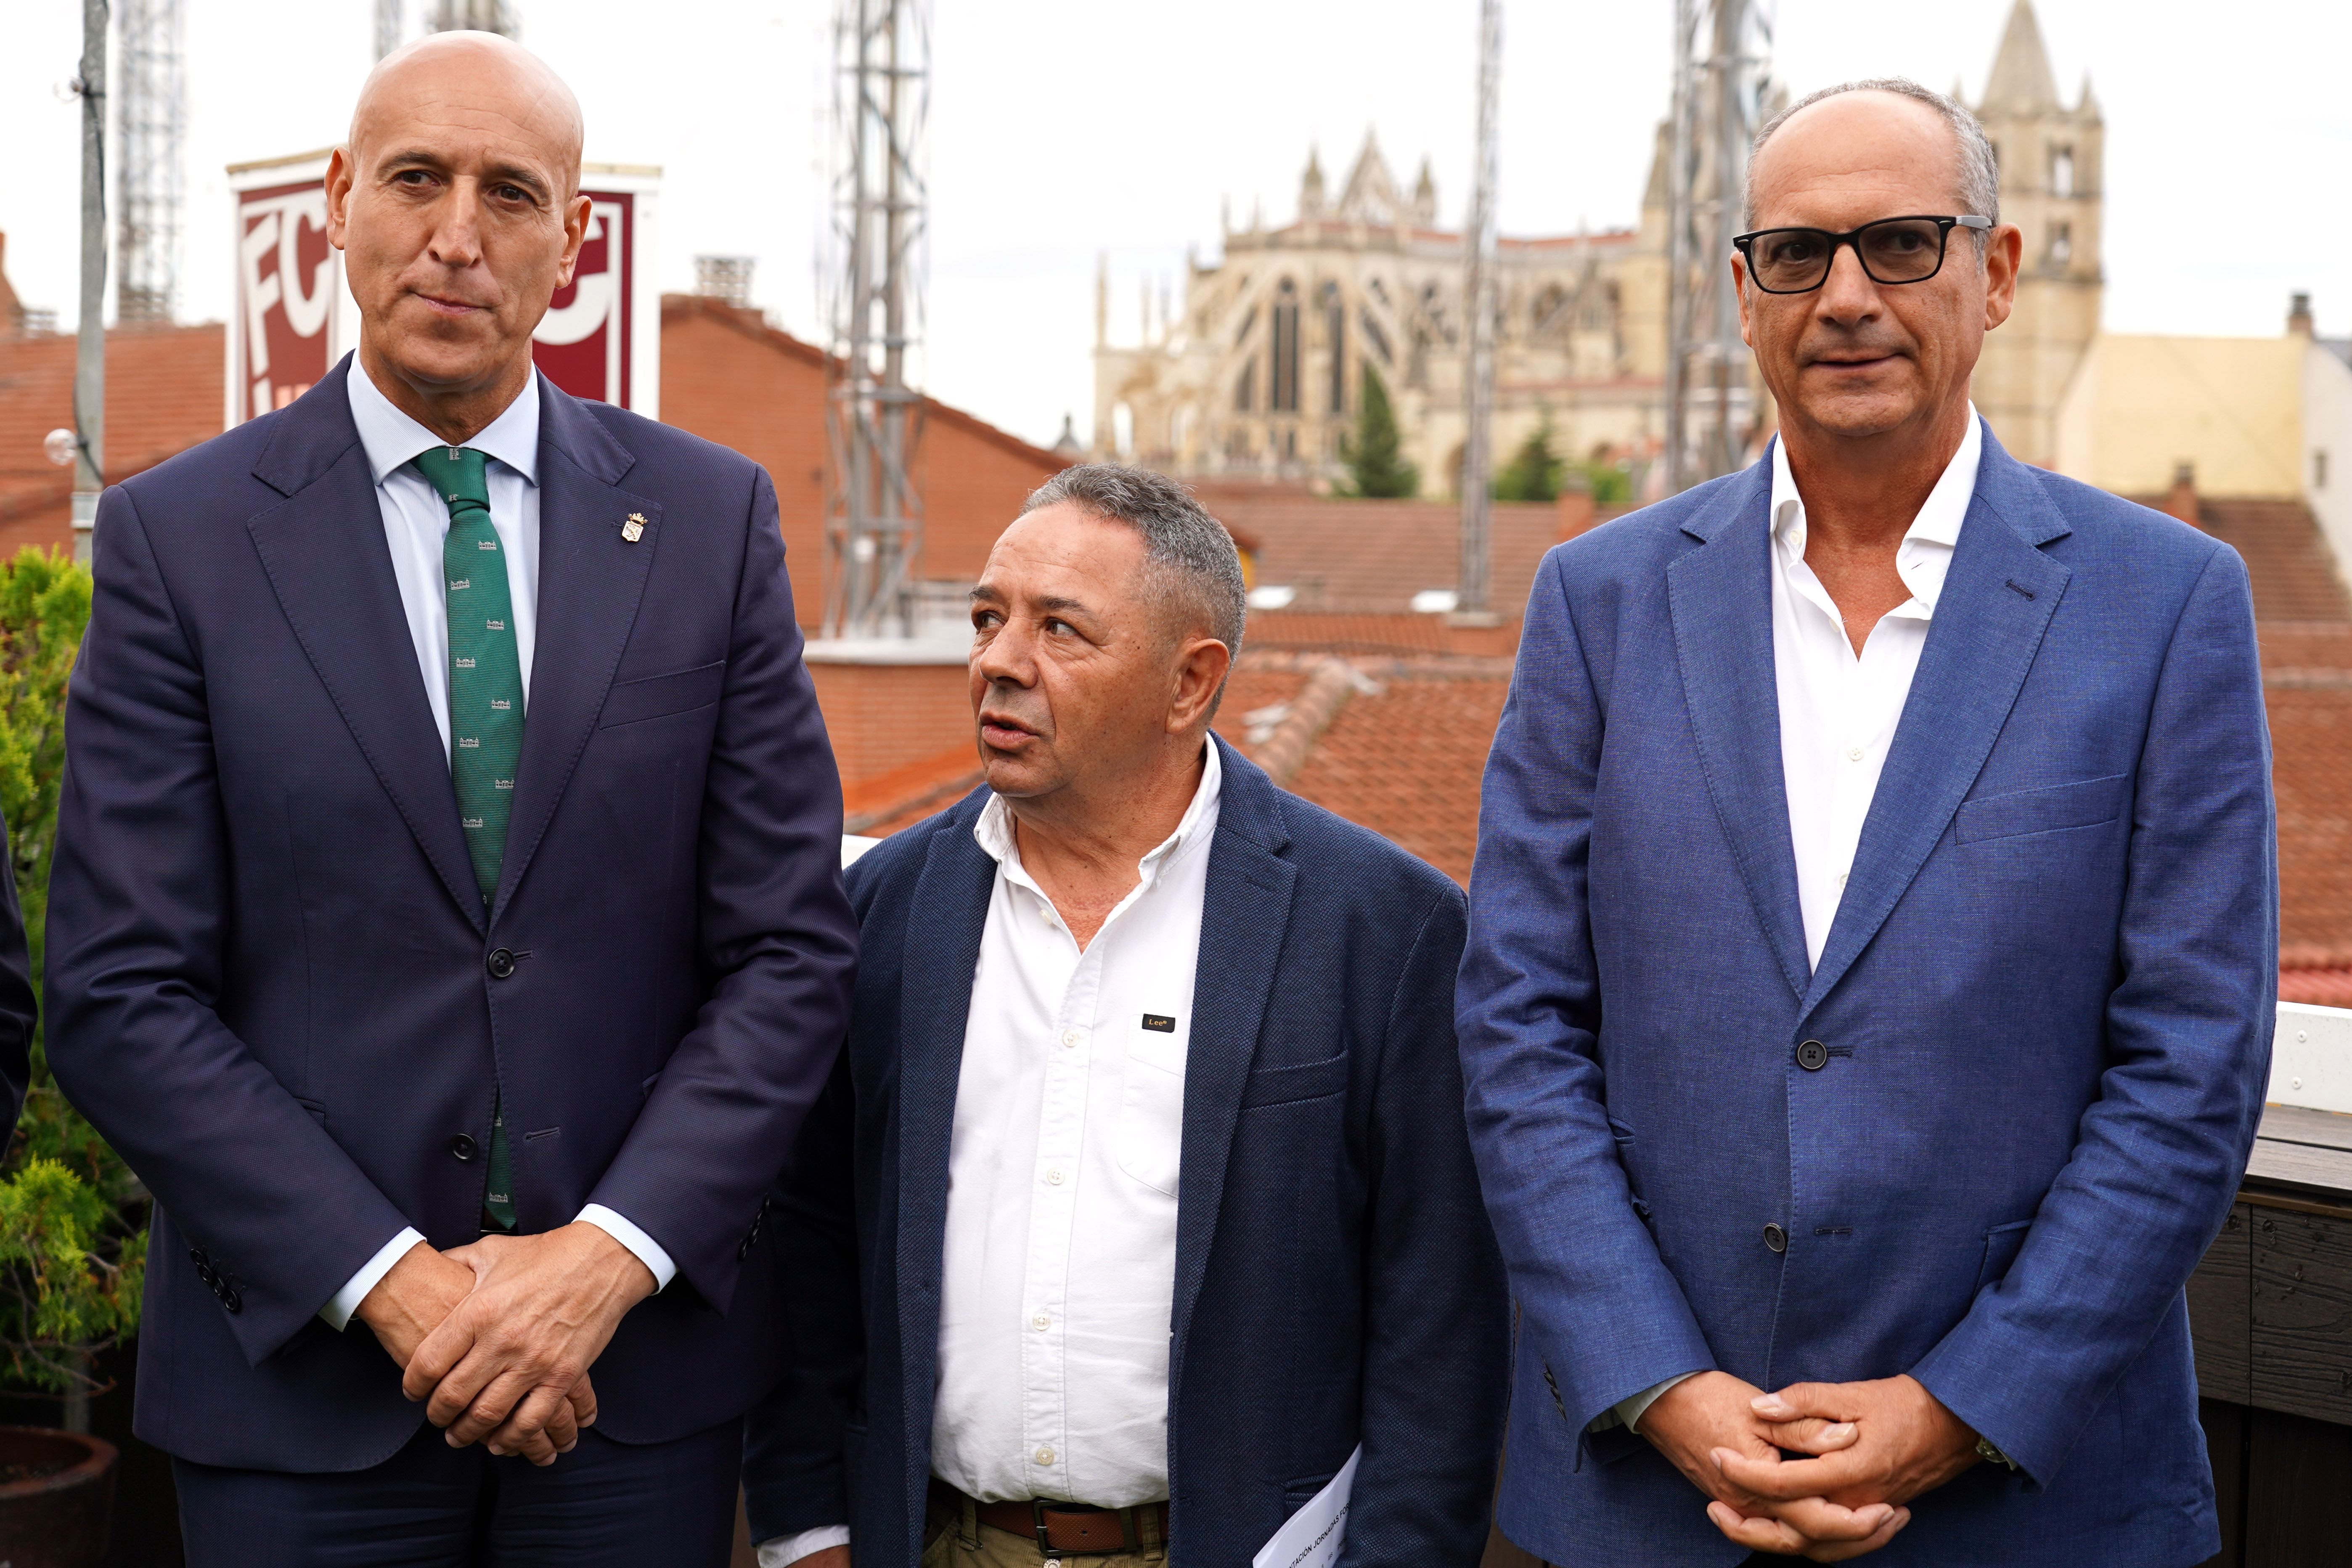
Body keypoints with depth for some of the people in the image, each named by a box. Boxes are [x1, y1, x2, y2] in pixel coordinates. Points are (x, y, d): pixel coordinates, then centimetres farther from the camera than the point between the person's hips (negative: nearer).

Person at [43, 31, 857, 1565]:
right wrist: (391, 1279, -14)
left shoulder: (712, 517, 3)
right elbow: (119, 994, -6)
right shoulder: (178, 537, -2)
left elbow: (794, 948, 1)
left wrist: (612, 1252, -11)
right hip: (304, 1377, -1)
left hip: (643, 1358, 2)